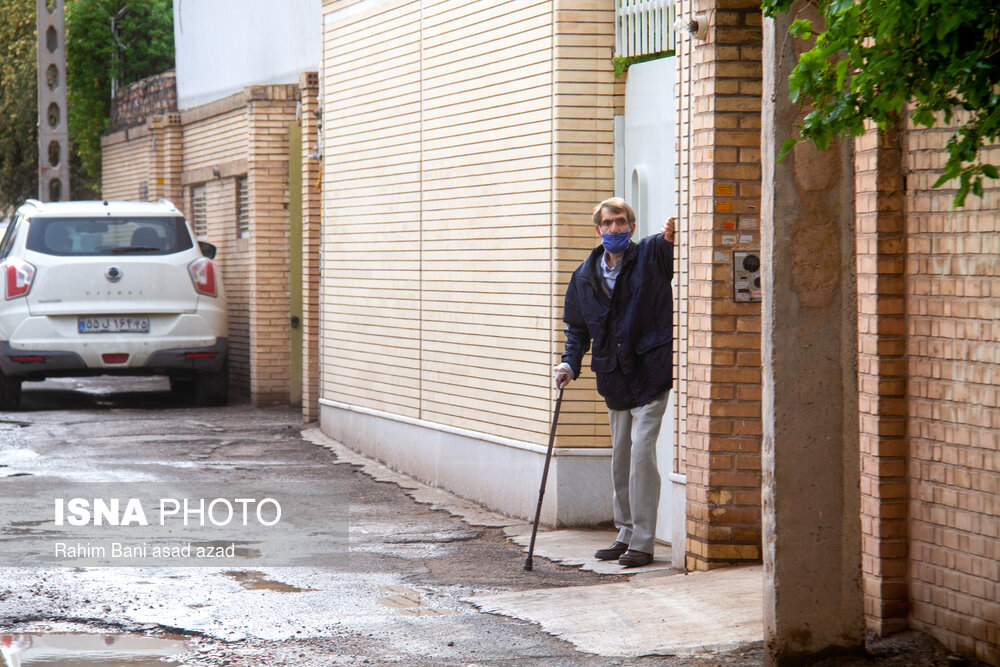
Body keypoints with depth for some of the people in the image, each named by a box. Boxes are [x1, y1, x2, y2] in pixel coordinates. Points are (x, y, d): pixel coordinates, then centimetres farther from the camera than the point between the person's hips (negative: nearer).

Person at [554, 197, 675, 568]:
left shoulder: (651, 255, -4)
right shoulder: (585, 276, 8)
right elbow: (577, 328, 16)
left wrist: (672, 236, -44)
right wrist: (570, 363, 2)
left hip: (649, 373, -5)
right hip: (613, 378, 5)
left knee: (641, 451, -12)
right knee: (620, 457, 12)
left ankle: (642, 542, -7)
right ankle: (625, 534, 23)